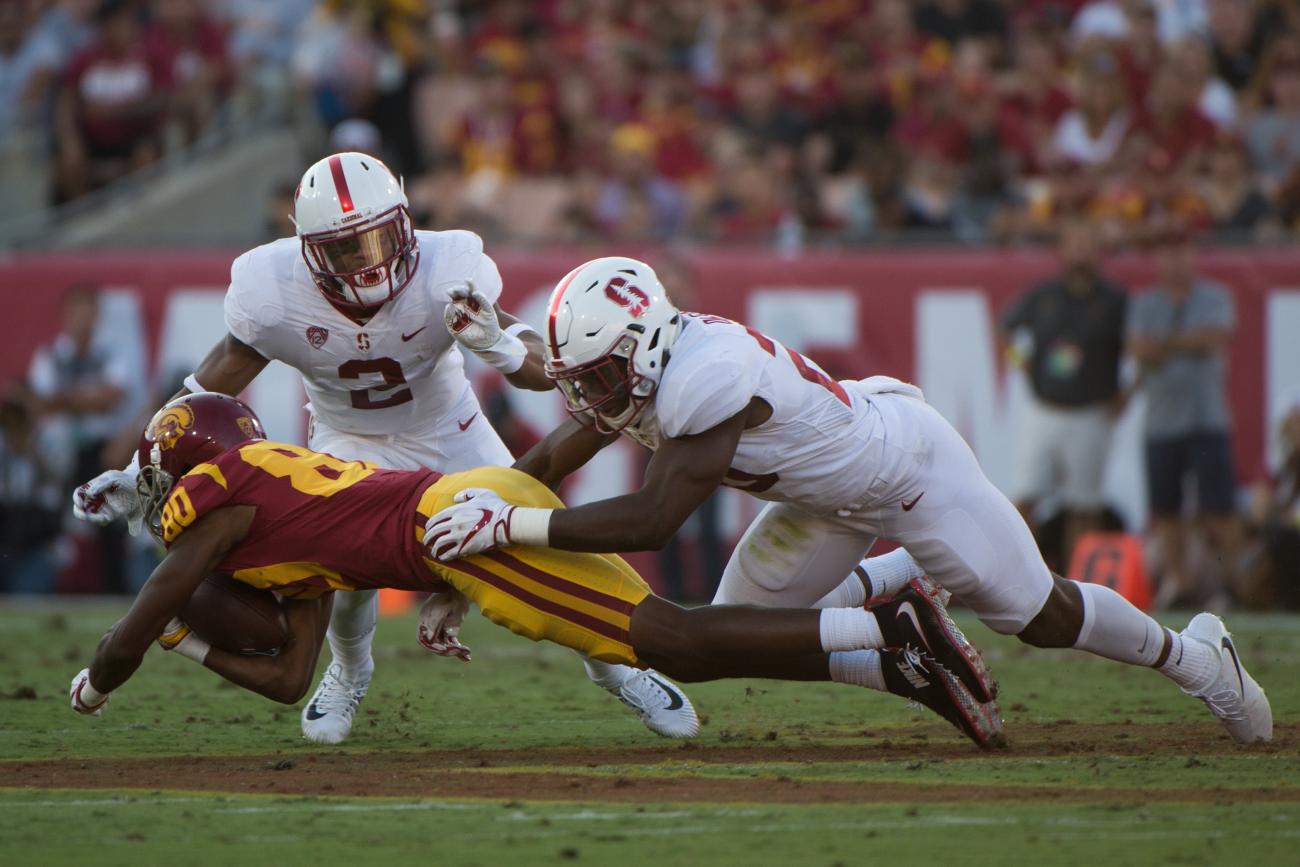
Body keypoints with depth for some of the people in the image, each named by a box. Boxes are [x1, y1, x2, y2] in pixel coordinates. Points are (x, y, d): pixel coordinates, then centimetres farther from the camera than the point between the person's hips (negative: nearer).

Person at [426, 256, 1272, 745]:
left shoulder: (710, 377, -40)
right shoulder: (637, 369, -13)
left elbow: (648, 522, -43)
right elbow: (549, 461, 0)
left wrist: (511, 525, -42)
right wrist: (471, 533, -10)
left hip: (906, 457, -8)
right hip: (832, 496, 8)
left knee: (1037, 614, 1)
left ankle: (1190, 655, 27)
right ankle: (932, 659, 20)